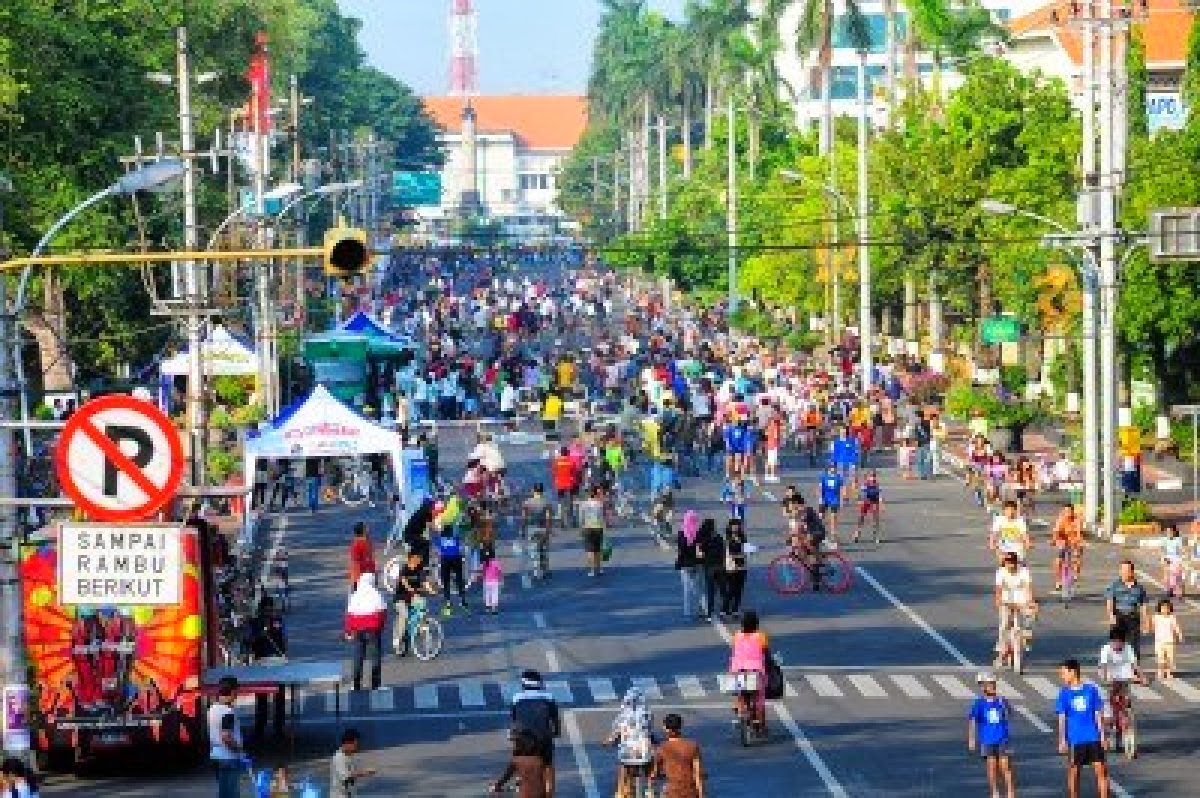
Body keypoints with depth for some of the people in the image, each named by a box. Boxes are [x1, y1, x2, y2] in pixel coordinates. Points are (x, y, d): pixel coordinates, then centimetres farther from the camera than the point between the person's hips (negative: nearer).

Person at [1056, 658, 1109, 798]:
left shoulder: (1091, 689, 0)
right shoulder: (1064, 693, 1)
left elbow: (1098, 714, 5)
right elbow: (1062, 718, 1)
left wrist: (1102, 734, 2)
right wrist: (1062, 740, -3)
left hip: (1094, 738, 0)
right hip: (1075, 739, 0)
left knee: (1101, 770, -3)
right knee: (1073, 772, 5)